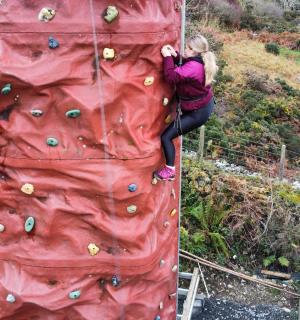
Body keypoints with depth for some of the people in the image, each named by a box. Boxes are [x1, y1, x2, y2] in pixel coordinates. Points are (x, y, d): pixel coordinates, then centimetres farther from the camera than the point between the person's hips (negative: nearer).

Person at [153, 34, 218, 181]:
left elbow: (171, 77, -33)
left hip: (198, 112, -10)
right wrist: (174, 55, -6)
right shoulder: (202, 61, 0)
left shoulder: (193, 66, -30)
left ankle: (169, 171, 7)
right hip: (206, 104, 10)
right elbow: (181, 69, 10)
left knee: (166, 137, -5)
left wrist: (167, 56, -23)